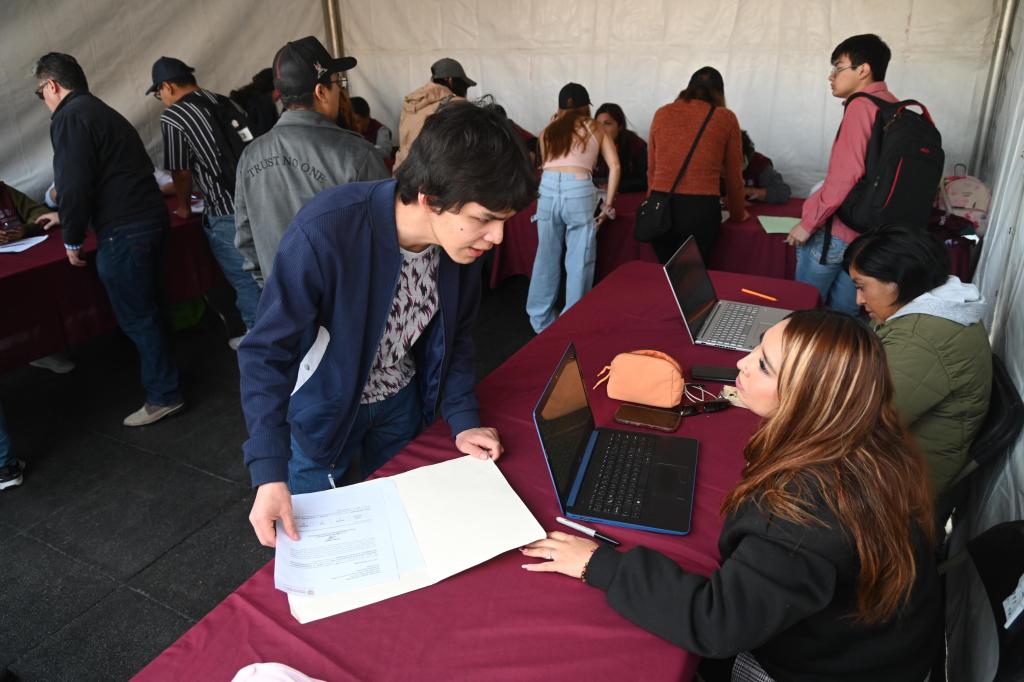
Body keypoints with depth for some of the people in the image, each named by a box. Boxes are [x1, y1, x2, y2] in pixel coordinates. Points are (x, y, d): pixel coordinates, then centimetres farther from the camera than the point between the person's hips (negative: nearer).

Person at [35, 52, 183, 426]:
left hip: (123, 234, -9)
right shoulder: (103, 111, 21)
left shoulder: (69, 117, -10)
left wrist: (71, 239, -5)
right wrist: (67, 217, 40)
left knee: (136, 317, 0)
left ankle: (163, 396, 9)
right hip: (151, 221, 9)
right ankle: (158, 379, 31)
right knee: (145, 311, 19)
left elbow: (75, 185, -18)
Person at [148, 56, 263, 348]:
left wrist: (184, 207, 19)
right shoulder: (225, 102, 14)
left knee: (245, 281, 7)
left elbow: (181, 171, 0)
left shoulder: (172, 116, -6)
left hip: (229, 213, -7)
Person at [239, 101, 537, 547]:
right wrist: (269, 473, -33)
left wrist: (463, 420, -12)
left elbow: (454, 335, -2)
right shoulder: (325, 231, -36)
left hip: (402, 403, 4)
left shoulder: (463, 238, -18)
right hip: (323, 407, -4)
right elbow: (266, 352, -28)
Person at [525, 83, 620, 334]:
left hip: (548, 188, 3)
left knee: (546, 256, 15)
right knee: (579, 259, 6)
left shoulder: (549, 131, 25)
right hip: (579, 189, -3)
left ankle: (540, 319, 25)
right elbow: (614, 166, 10)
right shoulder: (594, 129, 19)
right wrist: (608, 204, 13)